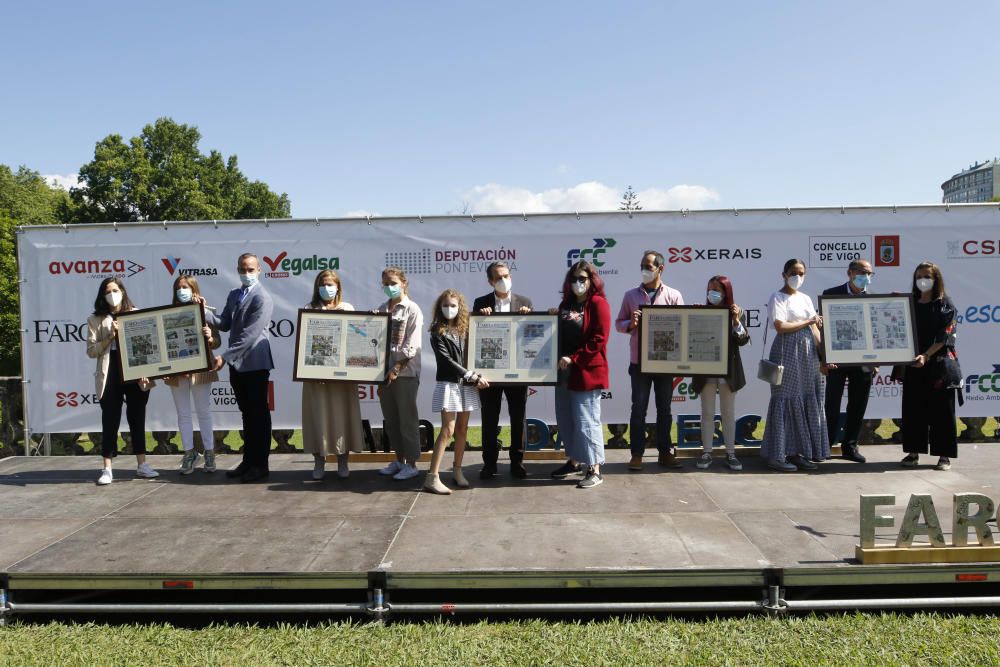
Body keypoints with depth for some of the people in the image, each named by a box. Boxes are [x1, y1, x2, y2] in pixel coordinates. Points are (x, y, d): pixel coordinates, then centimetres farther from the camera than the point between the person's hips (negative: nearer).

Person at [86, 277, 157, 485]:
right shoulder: (95, 320, 5)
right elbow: (91, 351, 1)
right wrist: (110, 337, -13)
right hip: (110, 377, -1)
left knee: (137, 420, 9)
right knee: (110, 422, 2)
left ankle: (141, 465, 18)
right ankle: (107, 469, 8)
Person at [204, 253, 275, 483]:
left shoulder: (262, 298, -12)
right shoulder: (233, 295, 14)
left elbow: (249, 335, -19)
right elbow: (225, 325, 11)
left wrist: (224, 356, -20)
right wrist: (204, 312, -4)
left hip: (255, 364, -7)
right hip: (237, 364, 8)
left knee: (259, 414, 1)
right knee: (247, 414, 14)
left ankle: (260, 465, 9)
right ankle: (248, 461, 23)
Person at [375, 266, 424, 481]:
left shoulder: (412, 310, -5)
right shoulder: (381, 310, 13)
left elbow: (411, 345, -12)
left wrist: (396, 369, -16)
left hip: (405, 372, -6)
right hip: (384, 370, 6)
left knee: (407, 418, 0)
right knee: (390, 419, 12)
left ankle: (411, 464, 9)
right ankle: (399, 459, 25)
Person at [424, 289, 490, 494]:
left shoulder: (465, 329, 9)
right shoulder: (437, 332, -4)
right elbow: (447, 360, -11)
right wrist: (472, 376, -14)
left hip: (466, 384, 5)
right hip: (448, 384, -5)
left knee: (462, 428, 7)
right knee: (448, 430, -10)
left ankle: (457, 471, 18)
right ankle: (432, 477, -9)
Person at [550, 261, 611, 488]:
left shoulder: (598, 303, -7)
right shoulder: (566, 304, 15)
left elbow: (598, 339, -14)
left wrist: (573, 359, -17)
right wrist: (560, 358, 5)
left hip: (587, 371, -7)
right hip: (565, 370, 8)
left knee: (586, 420, -5)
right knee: (565, 419, 12)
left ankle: (594, 469, 3)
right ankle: (574, 461, 27)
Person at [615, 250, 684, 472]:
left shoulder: (674, 295, 4)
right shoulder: (631, 295, 6)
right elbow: (619, 324, 8)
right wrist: (631, 323, -13)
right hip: (639, 361, 0)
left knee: (664, 408, 9)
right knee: (638, 408, 2)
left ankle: (664, 453, 19)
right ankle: (637, 454, 9)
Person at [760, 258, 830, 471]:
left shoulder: (806, 299, 18)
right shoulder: (778, 298, -2)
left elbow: (815, 330, 13)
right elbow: (780, 326, -15)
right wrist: (808, 322, -5)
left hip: (808, 354, 7)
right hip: (788, 353, -7)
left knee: (807, 401, 5)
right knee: (787, 401, -6)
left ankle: (798, 452, 12)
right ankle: (777, 456, 0)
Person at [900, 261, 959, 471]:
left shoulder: (945, 306, -1)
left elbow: (943, 337, -10)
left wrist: (926, 356, -22)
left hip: (939, 364, -4)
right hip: (914, 364, 4)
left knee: (941, 410, 1)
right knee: (913, 409, 5)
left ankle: (944, 455, 7)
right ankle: (913, 452, 13)